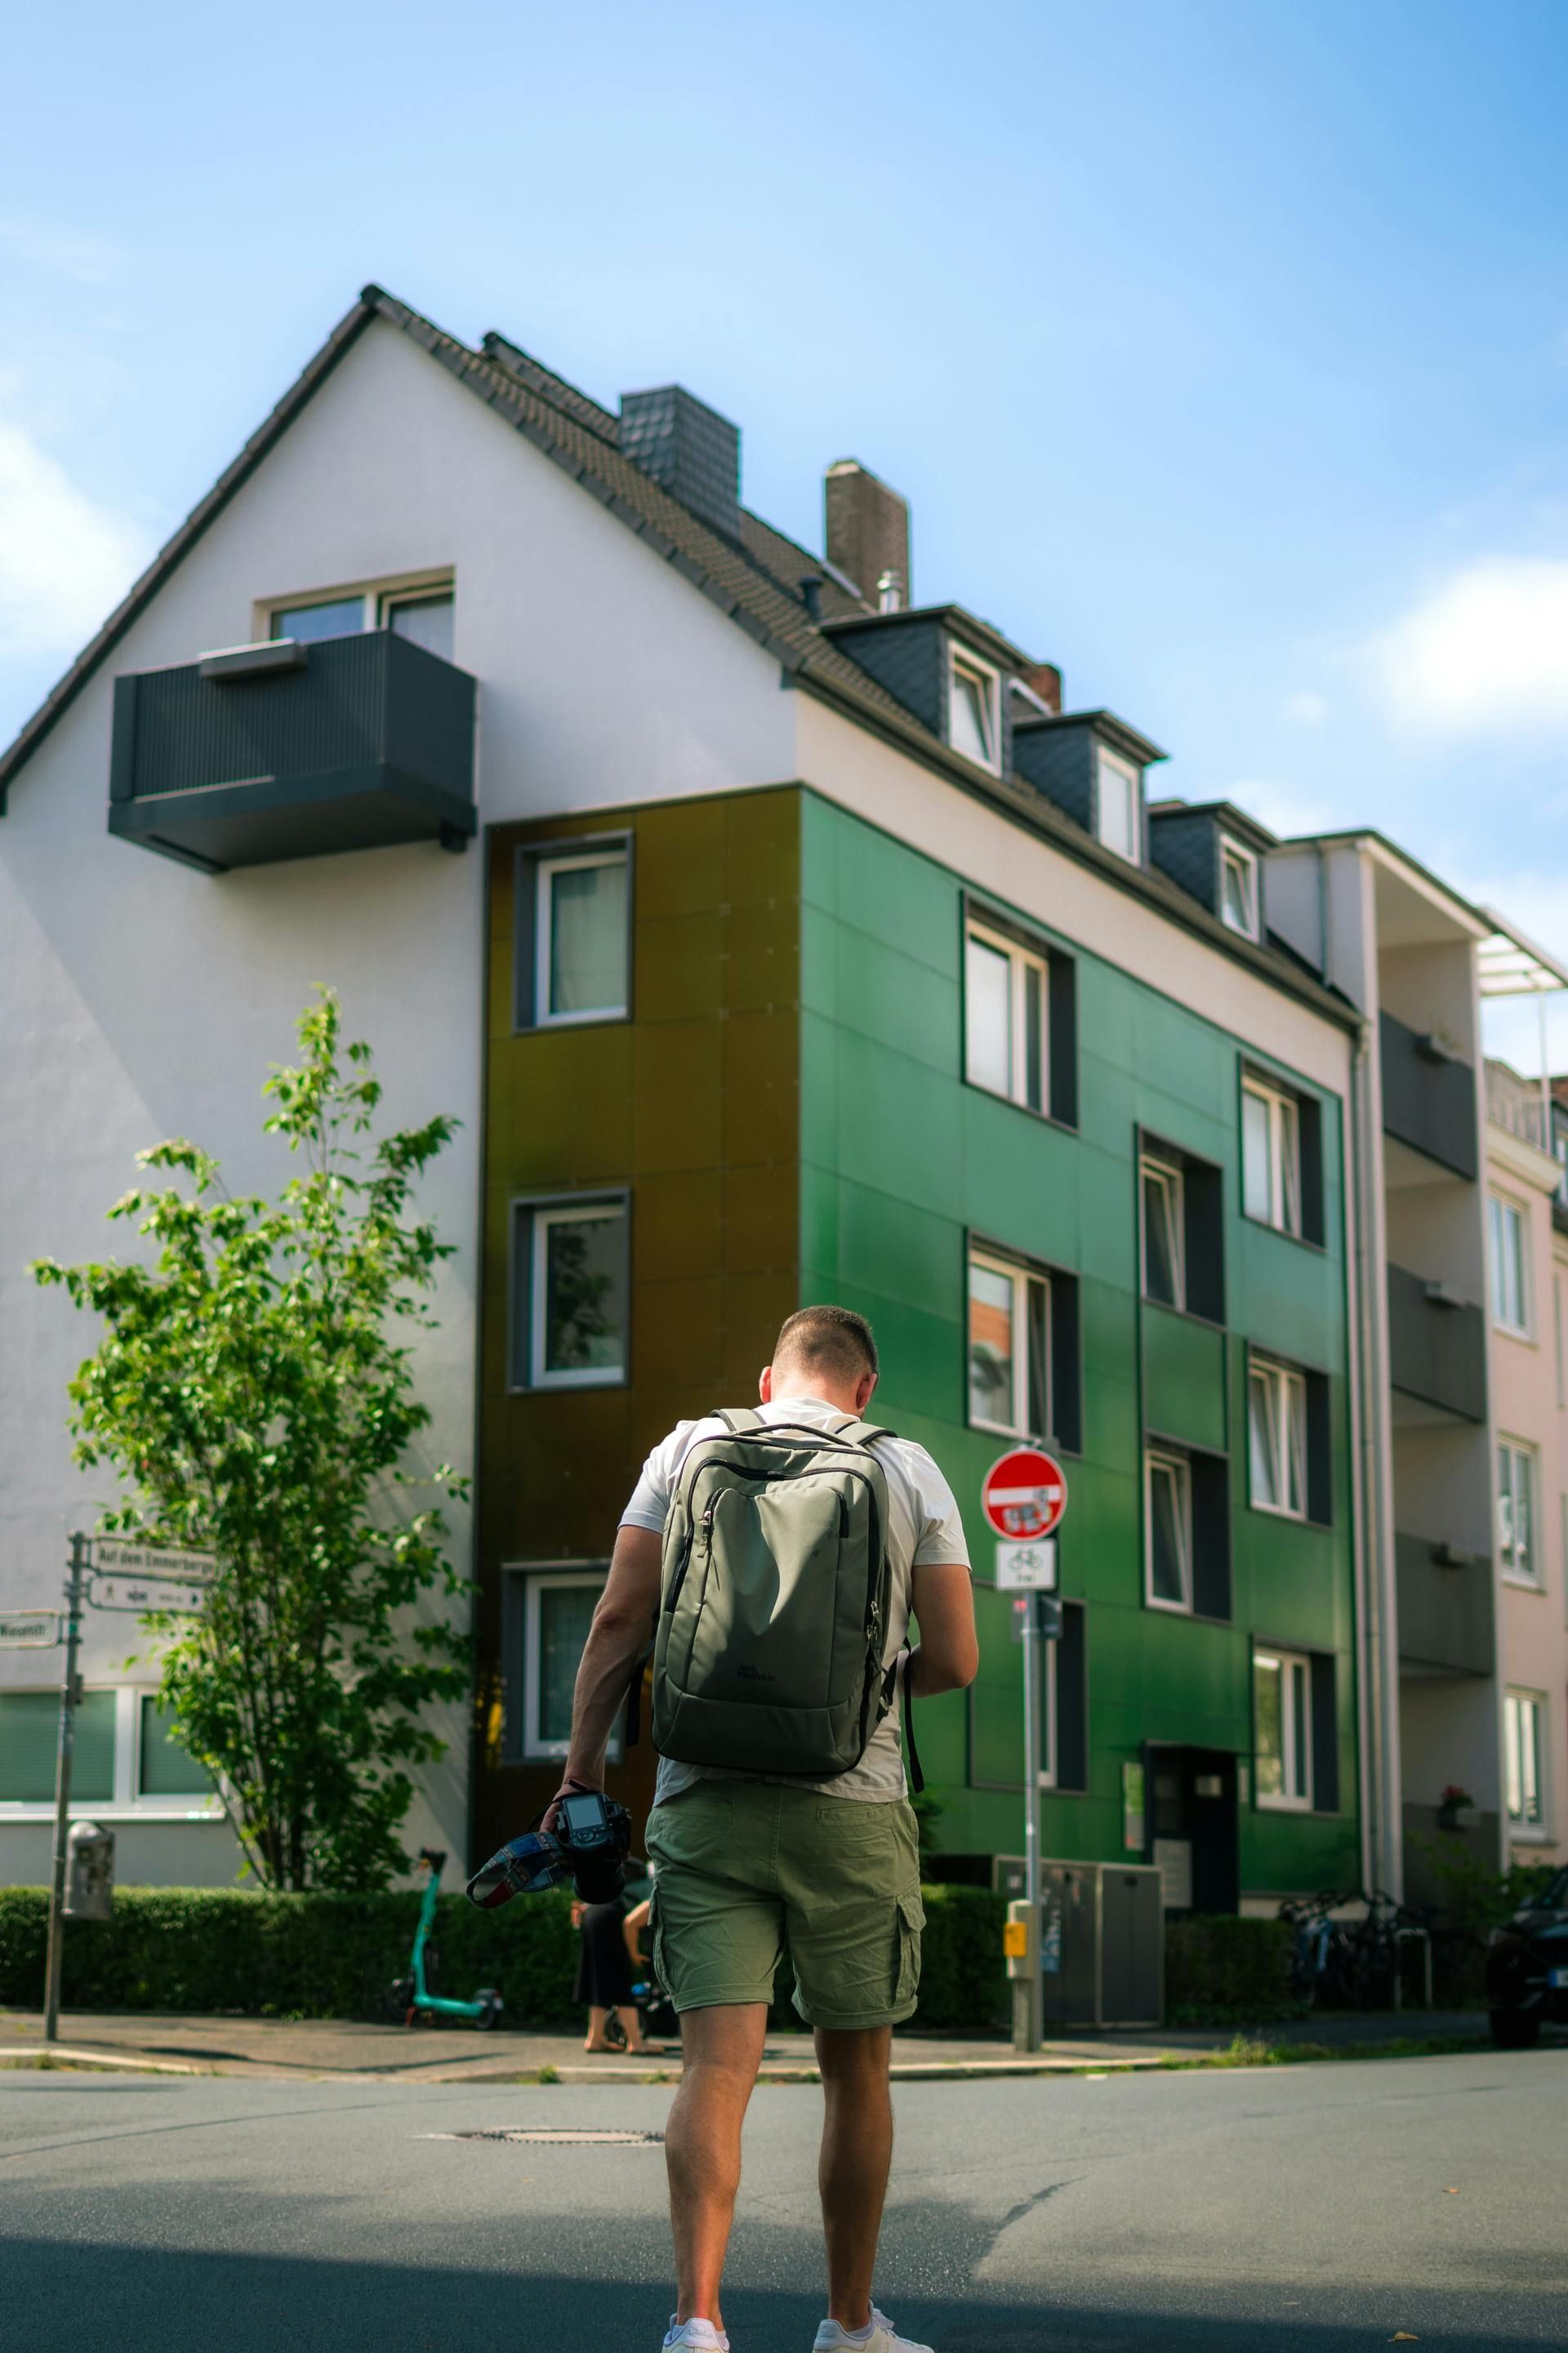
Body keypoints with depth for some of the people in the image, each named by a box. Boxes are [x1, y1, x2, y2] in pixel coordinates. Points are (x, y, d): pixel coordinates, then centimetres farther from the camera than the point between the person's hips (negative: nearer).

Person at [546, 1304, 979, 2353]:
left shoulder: (689, 1448, 7)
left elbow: (620, 1620, 0)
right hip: (852, 1804, 0)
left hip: (706, 1803, 1)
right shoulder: (907, 1468, 5)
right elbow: (956, 1660, 2)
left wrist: (583, 1766, 5)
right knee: (856, 2070, 13)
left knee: (719, 2065, -3)